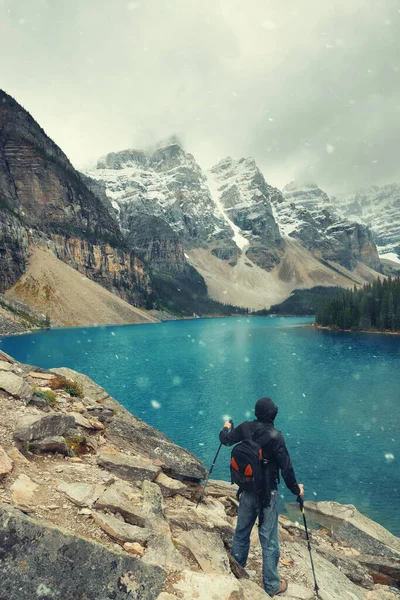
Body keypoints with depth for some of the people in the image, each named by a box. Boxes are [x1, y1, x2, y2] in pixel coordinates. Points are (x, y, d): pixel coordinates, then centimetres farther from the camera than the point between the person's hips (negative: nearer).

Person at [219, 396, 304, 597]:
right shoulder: (275, 436, -23)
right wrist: (296, 489, 0)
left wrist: (226, 428, 31)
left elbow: (226, 440, 9)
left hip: (247, 489, 5)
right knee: (269, 539, 10)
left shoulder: (245, 428, -9)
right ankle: (272, 585, 26)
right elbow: (286, 467, -16)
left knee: (242, 530, 22)